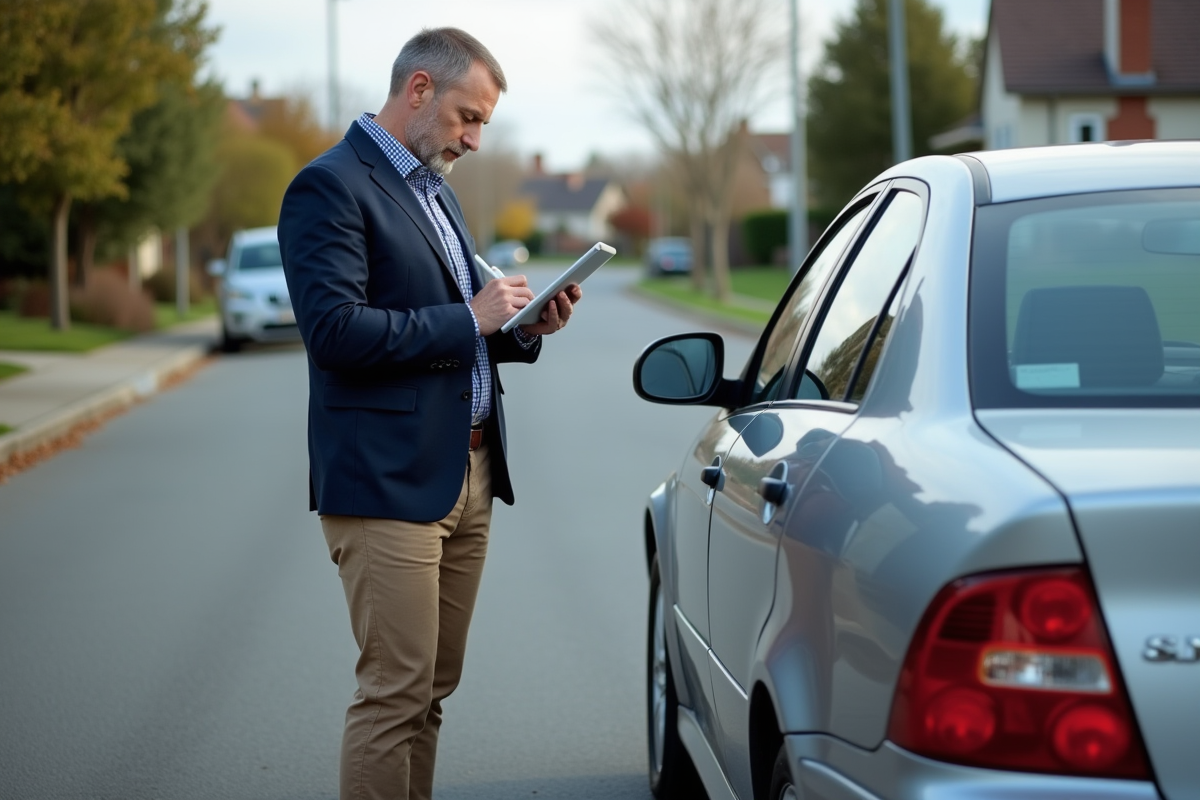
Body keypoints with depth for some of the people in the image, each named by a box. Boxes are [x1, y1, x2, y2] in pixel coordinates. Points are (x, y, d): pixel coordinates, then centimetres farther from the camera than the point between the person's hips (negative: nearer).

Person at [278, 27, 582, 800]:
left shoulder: (434, 188, 19)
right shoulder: (331, 186, -9)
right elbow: (334, 329, -20)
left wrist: (526, 328, 5)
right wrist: (468, 317, -17)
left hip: (467, 476, 9)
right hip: (388, 482, -9)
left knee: (431, 691, 11)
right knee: (395, 694, -8)